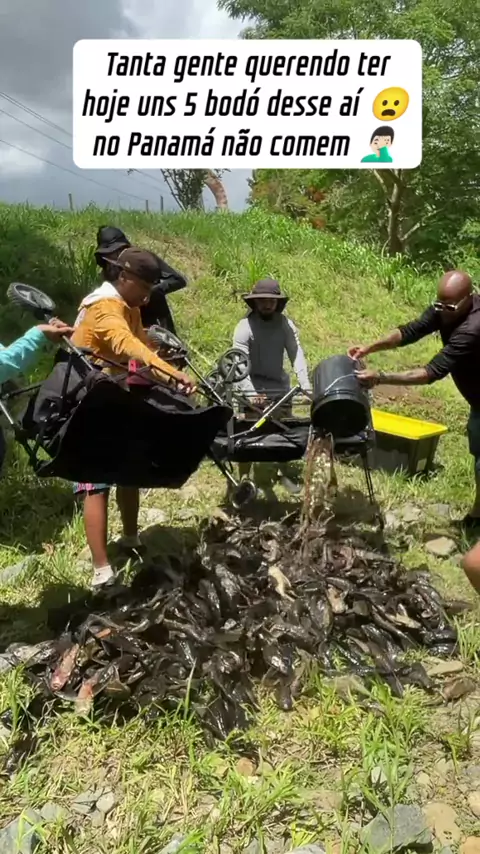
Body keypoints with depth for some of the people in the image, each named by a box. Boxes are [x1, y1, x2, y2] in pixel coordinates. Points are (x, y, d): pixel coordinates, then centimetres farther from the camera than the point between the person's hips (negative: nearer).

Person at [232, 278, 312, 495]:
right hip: (253, 390, -4)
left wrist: (306, 386, -26)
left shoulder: (286, 324, -5)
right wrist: (250, 394, -34)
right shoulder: (245, 327, -16)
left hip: (280, 387, 4)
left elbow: (297, 355, -13)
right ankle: (244, 478, 9)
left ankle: (284, 475, 27)